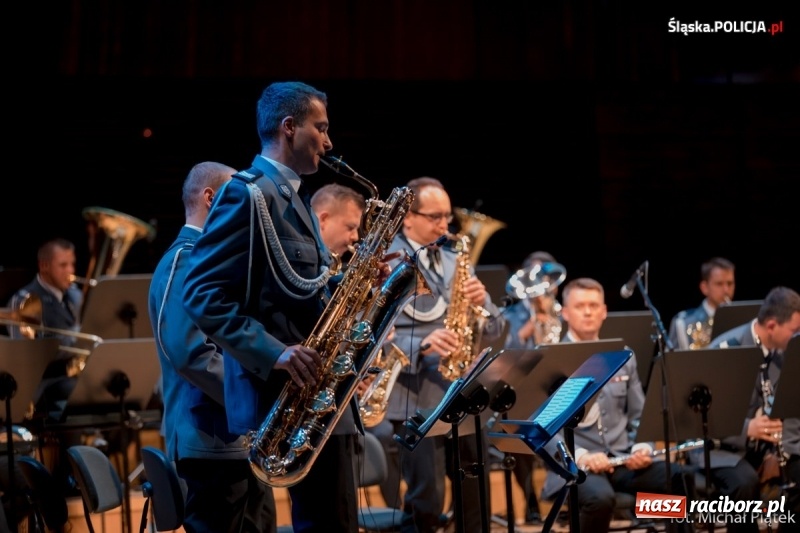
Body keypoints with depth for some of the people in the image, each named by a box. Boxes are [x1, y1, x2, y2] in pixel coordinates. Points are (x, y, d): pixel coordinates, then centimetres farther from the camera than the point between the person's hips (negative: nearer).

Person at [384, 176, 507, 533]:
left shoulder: (457, 262, 16)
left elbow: (495, 329, 15)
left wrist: (482, 302, -6)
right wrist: (422, 345, -26)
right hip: (417, 399, -6)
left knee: (478, 498, 10)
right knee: (426, 502, -6)